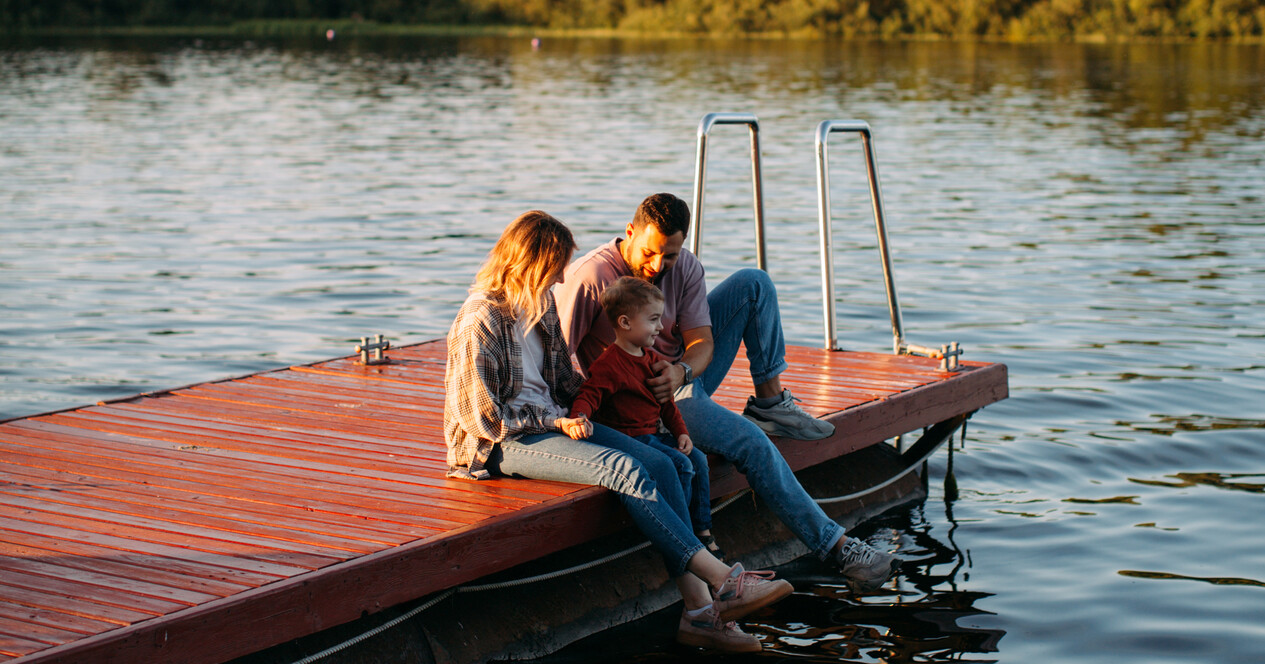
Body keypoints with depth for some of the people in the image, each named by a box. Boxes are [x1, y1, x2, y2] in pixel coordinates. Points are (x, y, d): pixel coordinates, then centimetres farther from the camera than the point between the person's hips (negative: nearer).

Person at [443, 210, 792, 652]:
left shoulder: (541, 306, 12)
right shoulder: (481, 321, -15)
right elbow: (480, 416, -18)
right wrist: (554, 421, -14)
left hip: (550, 421, 8)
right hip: (499, 445, -8)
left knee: (658, 464, -15)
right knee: (624, 469, -29)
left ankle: (698, 609, -21)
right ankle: (722, 581, -27)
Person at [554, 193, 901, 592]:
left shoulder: (684, 267, -2)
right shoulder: (590, 278, -21)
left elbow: (702, 341, -7)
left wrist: (681, 371, -30)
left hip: (685, 378, 8)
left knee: (752, 283, -3)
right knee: (752, 443, -26)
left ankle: (770, 402, 0)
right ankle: (835, 545, -18)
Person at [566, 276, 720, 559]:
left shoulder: (652, 358, 14)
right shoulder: (610, 364, -17)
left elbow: (665, 401, 20)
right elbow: (589, 394, -24)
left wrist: (681, 431, 10)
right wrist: (579, 416, -46)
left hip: (654, 433, 9)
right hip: (629, 437, -9)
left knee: (698, 459, 2)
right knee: (681, 465, -20)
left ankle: (702, 531, 9)